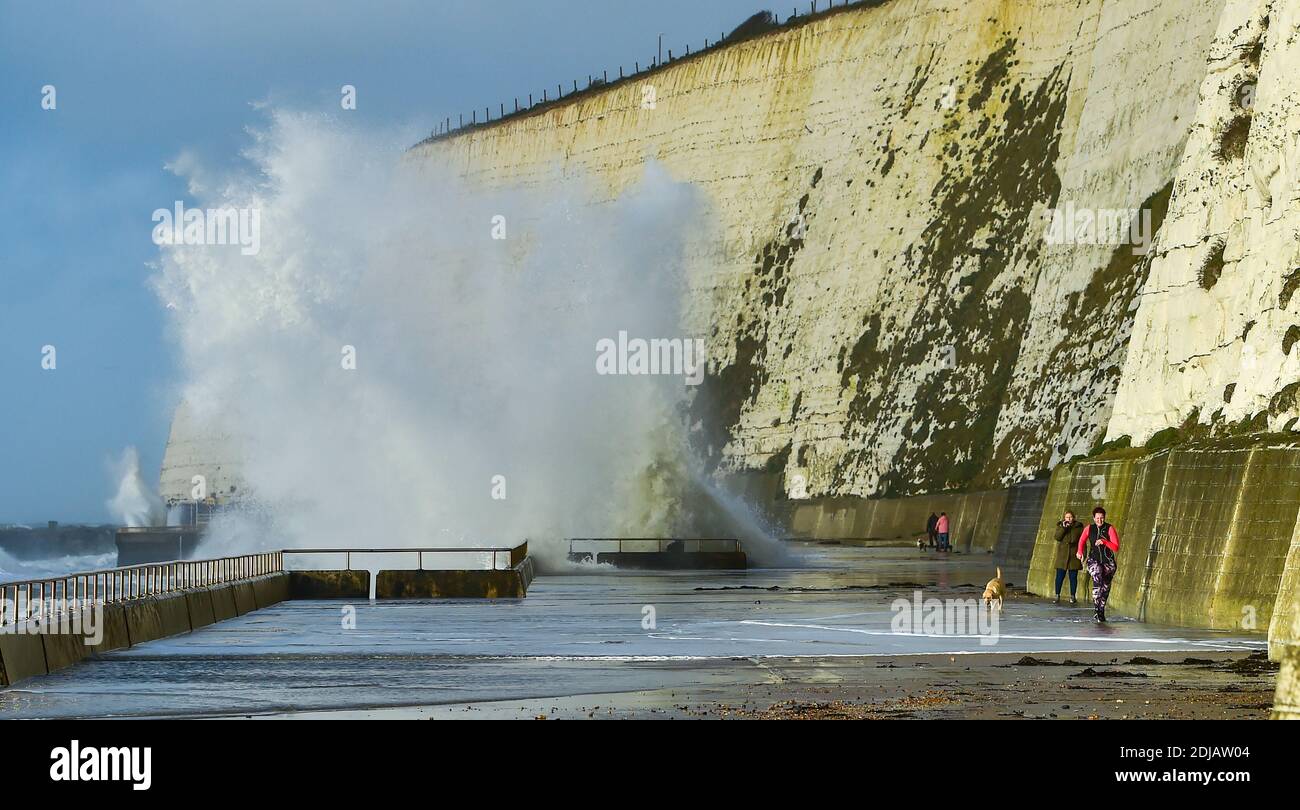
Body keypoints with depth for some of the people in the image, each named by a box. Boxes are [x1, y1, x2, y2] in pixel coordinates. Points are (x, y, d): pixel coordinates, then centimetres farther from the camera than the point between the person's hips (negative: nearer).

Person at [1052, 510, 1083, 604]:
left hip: (1074, 556, 0)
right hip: (1062, 555, 0)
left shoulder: (1078, 527, 4)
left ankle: (1072, 597, 10)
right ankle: (1057, 596, 5)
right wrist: (1064, 528, -18)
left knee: (1073, 577, 3)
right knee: (1060, 576, -2)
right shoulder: (1060, 526, 7)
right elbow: (1057, 537, -7)